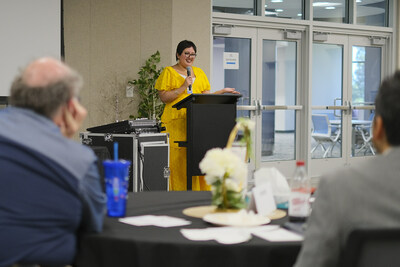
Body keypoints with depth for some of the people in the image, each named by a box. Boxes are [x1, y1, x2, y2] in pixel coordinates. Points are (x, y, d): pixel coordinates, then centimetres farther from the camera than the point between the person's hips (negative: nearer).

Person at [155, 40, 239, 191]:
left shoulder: (199, 72, 21)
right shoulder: (169, 72, 6)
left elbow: (206, 96, 20)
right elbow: (164, 97, -4)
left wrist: (223, 91, 8)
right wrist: (183, 87, -11)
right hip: (176, 122, -4)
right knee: (178, 160, -8)